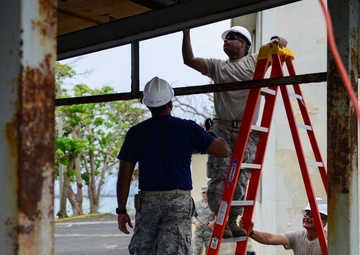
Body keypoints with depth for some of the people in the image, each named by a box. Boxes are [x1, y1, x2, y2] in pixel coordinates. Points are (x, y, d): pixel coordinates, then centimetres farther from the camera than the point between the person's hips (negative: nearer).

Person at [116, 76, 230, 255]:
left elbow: (124, 176, 1)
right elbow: (224, 151, 2)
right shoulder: (188, 128, -2)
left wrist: (121, 210, 9)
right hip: (178, 202, -2)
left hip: (147, 202, 2)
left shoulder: (135, 133, 3)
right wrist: (212, 135, 23)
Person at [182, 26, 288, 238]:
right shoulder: (217, 66, 20)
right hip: (222, 129, 1)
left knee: (242, 177, -4)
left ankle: (232, 221, 4)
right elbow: (189, 60, 13)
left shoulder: (255, 62, 14)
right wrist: (186, 34, 6)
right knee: (219, 175, -9)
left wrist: (276, 41, -7)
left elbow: (283, 43, 16)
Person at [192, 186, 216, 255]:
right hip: (198, 232, 3)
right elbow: (192, 215, 15)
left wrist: (214, 222, -18)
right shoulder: (197, 204, 9)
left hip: (210, 233, -3)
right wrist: (195, 221, -3)